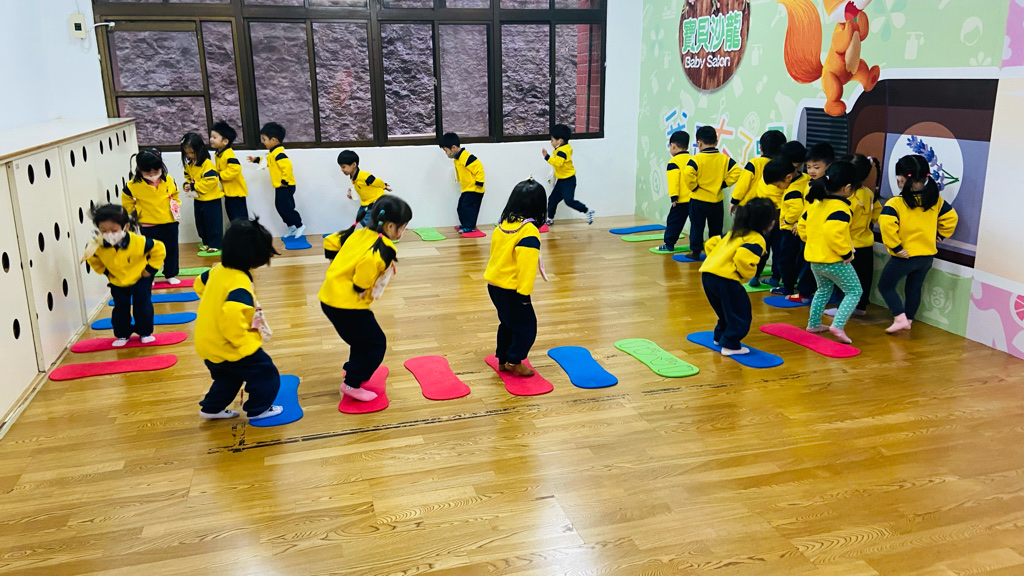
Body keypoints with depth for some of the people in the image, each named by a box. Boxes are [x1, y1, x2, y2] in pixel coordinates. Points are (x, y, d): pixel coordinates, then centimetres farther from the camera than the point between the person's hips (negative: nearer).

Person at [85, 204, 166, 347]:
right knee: (120, 309, 9)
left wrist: (151, 268, -17)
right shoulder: (97, 246, -23)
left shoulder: (138, 242, -33)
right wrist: (105, 271, -2)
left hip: (140, 280, -3)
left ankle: (145, 333, 21)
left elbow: (159, 249, -19)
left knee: (143, 307, 3)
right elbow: (93, 260, 2)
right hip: (117, 283, 3)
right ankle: (122, 335, 26)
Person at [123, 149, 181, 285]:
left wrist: (176, 206, 3)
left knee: (171, 249, 13)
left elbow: (175, 195, 13)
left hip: (170, 222, 3)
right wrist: (136, 213, -1)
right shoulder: (134, 185, -15)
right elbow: (126, 201, 2)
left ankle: (170, 275, 28)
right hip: (148, 226, -2)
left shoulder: (168, 180, -6)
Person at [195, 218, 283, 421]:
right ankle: (258, 409, 19)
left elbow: (200, 284, 20)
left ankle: (212, 408, 41)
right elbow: (232, 315, -42)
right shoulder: (240, 284, -29)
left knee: (228, 377, 31)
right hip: (226, 347, -9)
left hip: (208, 342, 9)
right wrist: (247, 342, -29)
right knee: (266, 373, 6)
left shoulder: (219, 269, 0)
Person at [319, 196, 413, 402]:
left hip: (330, 297, 9)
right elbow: (368, 262, -35)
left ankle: (353, 370, 46)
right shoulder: (384, 249, -17)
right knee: (376, 343, 6)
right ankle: (352, 384, 11)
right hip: (347, 303, -9)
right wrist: (361, 288, -19)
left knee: (362, 338, 30)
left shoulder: (360, 233, 9)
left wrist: (338, 270, 22)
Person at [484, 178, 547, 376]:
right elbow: (526, 264, -23)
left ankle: (503, 360, 29)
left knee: (507, 323, 22)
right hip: (511, 289, -9)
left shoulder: (503, 224, 4)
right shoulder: (529, 231, -20)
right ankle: (514, 361, 13)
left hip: (494, 284, 9)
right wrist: (525, 292, -19)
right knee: (527, 326, 7)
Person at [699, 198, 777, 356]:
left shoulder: (735, 233, 22)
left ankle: (720, 336, 37)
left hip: (707, 273, 9)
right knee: (741, 313, 5)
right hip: (725, 279, -9)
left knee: (726, 310, 27)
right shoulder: (757, 240, -5)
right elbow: (743, 257, -24)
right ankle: (730, 346, 8)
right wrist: (747, 274, -7)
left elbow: (711, 243, 23)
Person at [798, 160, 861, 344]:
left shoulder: (815, 203, 7)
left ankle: (813, 324, 32)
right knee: (854, 292, 4)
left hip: (814, 258, 8)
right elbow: (833, 233, -33)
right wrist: (846, 253, -22)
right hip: (834, 261, -8)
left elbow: (803, 227, 14)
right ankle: (838, 325, -9)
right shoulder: (841, 209, -20)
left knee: (823, 290, 28)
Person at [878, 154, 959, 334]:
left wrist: (895, 246, -23)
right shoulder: (936, 201, -1)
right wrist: (940, 235, 16)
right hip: (927, 256, 6)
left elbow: (887, 224, -32)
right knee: (914, 288, 21)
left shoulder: (895, 203, -19)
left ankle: (900, 318, 0)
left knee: (885, 285, 11)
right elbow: (951, 217, 6)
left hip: (904, 256, -6)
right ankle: (909, 319, 31)